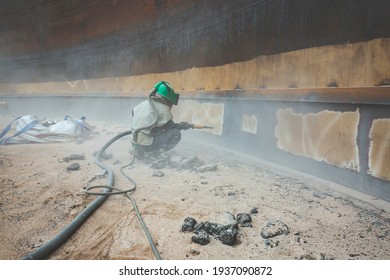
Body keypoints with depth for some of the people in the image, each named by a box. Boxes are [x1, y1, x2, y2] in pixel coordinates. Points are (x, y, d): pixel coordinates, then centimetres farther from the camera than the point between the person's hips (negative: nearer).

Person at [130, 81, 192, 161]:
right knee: (176, 134, -8)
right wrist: (182, 126, 15)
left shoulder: (144, 103, 8)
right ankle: (152, 154, -7)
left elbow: (133, 112, 22)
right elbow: (170, 127, -3)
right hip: (146, 147, -8)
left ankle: (138, 151, 18)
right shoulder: (163, 109, -11)